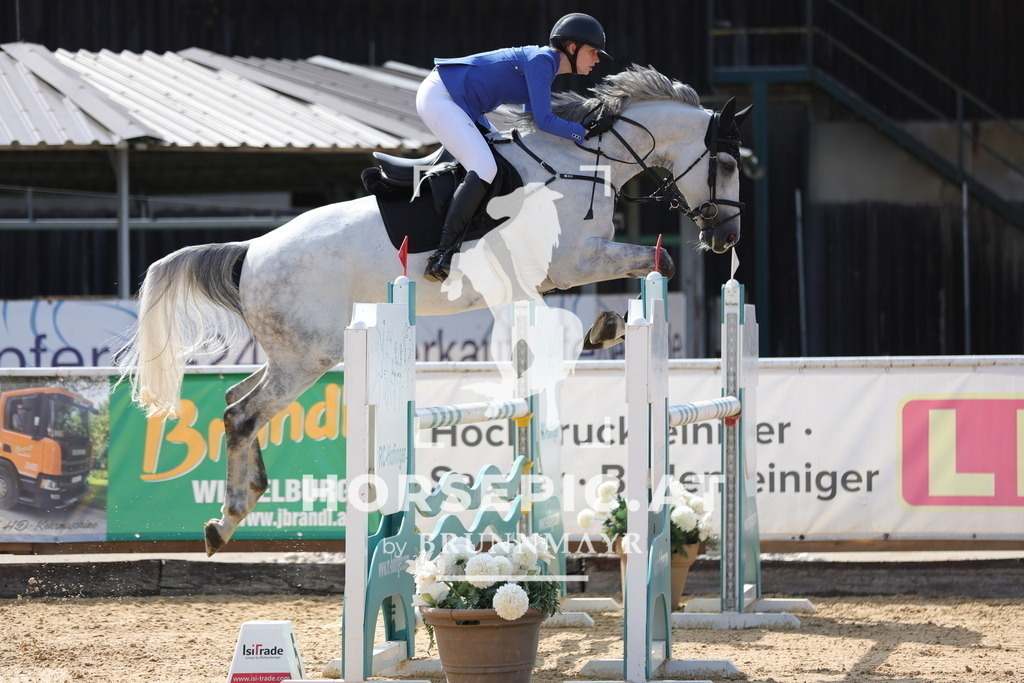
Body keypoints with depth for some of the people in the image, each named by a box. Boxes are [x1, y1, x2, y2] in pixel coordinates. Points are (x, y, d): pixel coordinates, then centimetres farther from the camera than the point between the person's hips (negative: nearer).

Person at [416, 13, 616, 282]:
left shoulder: (545, 65, 16)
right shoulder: (541, 60, -14)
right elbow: (544, 121, -19)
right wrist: (586, 132, -12)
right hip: (439, 97, -11)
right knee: (484, 169, -22)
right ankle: (442, 257, -24)